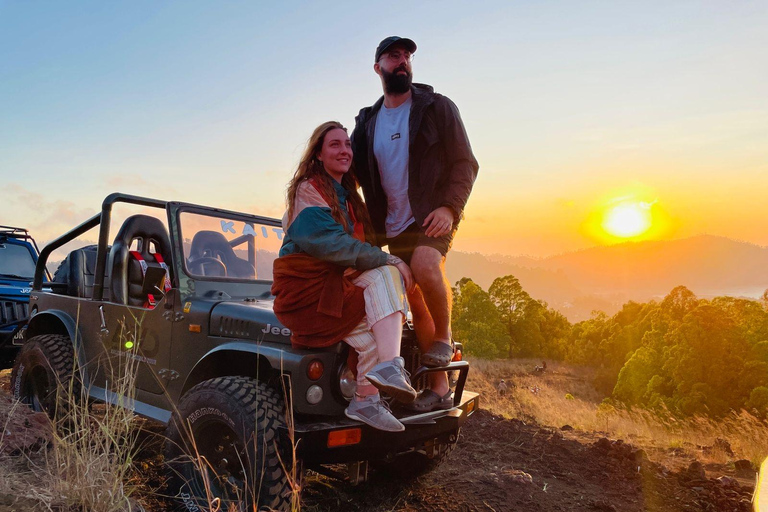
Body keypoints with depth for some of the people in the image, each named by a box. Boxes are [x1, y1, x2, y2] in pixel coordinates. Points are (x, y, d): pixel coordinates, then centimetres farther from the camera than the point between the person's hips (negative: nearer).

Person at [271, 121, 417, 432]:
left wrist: (386, 263, -3)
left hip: (334, 282, 7)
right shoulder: (308, 190, -7)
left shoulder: (347, 195, 18)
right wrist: (388, 260, -21)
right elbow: (330, 244, -20)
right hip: (304, 284, -7)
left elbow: (355, 247, 17)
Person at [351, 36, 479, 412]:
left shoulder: (436, 107, 0)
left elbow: (465, 163, -5)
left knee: (425, 265, -34)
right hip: (394, 227, 5)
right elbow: (350, 173, 16)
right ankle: (439, 388, 15)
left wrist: (449, 207, -20)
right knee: (416, 303, 5)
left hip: (433, 216, -4)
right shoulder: (367, 122, 10)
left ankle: (445, 335, -6)